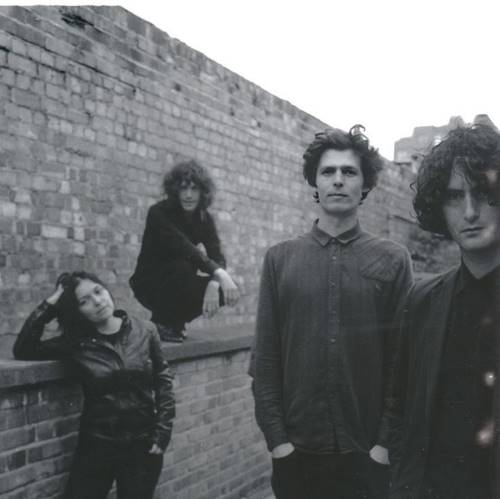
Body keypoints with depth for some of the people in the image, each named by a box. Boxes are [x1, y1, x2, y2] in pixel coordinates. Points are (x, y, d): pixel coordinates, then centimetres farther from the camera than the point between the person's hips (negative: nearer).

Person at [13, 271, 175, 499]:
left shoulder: (145, 332, -4)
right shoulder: (75, 342, -4)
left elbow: (163, 381, 1)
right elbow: (23, 350, -10)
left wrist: (161, 434, -4)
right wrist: (49, 305, -12)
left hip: (142, 445, 0)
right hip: (96, 446, 0)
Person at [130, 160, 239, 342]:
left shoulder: (204, 219, -1)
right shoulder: (159, 213, -19)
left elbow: (217, 257, -13)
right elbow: (183, 248, -34)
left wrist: (214, 283, -36)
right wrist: (220, 274, -45)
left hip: (180, 283, 6)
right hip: (150, 284, -5)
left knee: (223, 290, -19)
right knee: (183, 267, -35)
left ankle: (175, 322, 4)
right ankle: (161, 323, -11)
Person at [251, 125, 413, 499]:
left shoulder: (393, 260, 0)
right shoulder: (280, 259, 3)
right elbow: (266, 358, 1)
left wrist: (387, 442, -8)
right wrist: (275, 437, -5)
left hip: (368, 453, -1)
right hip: (296, 452, 1)